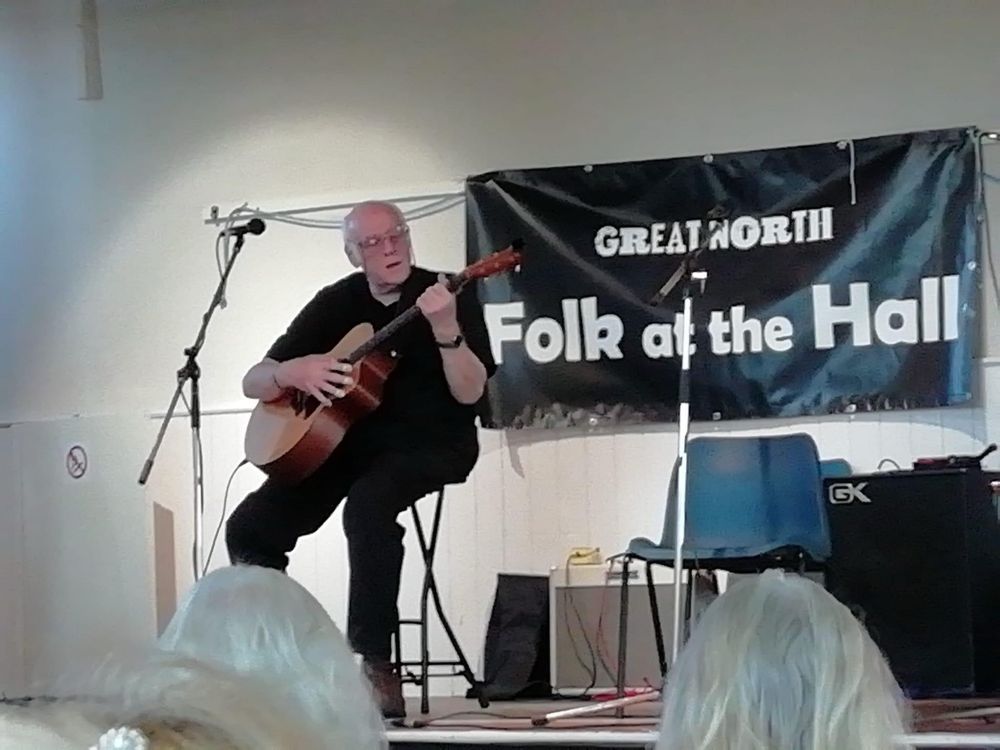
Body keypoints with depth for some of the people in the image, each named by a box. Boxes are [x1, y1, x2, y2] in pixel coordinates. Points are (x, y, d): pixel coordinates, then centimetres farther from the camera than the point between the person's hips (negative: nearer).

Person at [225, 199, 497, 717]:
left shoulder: (450, 296, -6)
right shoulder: (336, 303, 6)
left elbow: (470, 394, -17)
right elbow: (253, 383, 6)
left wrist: (446, 332, -34)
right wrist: (292, 372, -17)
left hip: (431, 442, -5)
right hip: (351, 438, 5)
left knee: (367, 508, -37)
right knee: (249, 528, -13)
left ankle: (377, 666, -32)